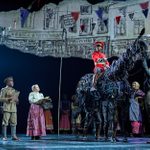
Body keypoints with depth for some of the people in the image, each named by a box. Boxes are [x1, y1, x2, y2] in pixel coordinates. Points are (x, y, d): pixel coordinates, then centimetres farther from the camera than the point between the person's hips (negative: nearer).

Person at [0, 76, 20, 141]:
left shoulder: (14, 90, 19)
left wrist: (16, 100, 1)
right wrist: (8, 99, -16)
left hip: (14, 108, 5)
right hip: (6, 108, -5)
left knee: (14, 123, 1)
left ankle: (14, 136, 4)